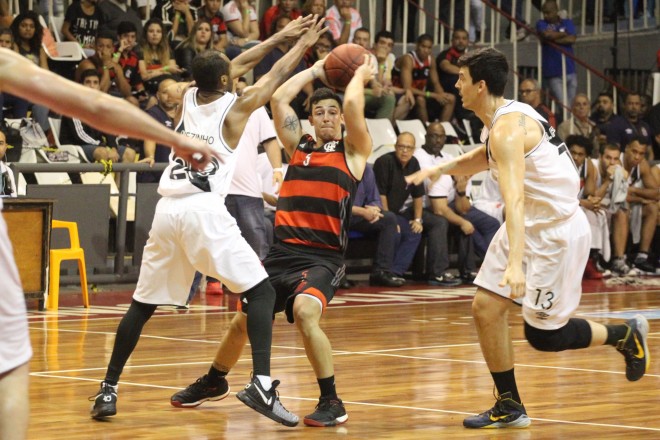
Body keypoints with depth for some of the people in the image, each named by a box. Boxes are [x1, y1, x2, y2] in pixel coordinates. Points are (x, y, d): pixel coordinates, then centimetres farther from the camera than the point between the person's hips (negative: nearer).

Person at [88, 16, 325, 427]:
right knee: (261, 293, 0)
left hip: (167, 209, 5)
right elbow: (276, 76, 18)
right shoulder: (234, 109, 3)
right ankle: (261, 384, -16)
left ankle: (108, 389, 14)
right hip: (205, 210, -5)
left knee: (143, 304, 16)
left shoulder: (187, 97, 17)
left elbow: (236, 66, 30)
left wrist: (281, 35, 37)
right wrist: (303, 45, 34)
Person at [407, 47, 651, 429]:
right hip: (529, 225, 10)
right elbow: (487, 158, 28)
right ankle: (510, 408, 9)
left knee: (543, 335, -1)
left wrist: (515, 263, -48)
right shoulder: (499, 118, 6)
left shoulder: (507, 128, -25)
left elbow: (515, 197, -38)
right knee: (486, 308, 2)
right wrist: (438, 169, 12)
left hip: (557, 229, -9)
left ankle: (626, 335, 21)